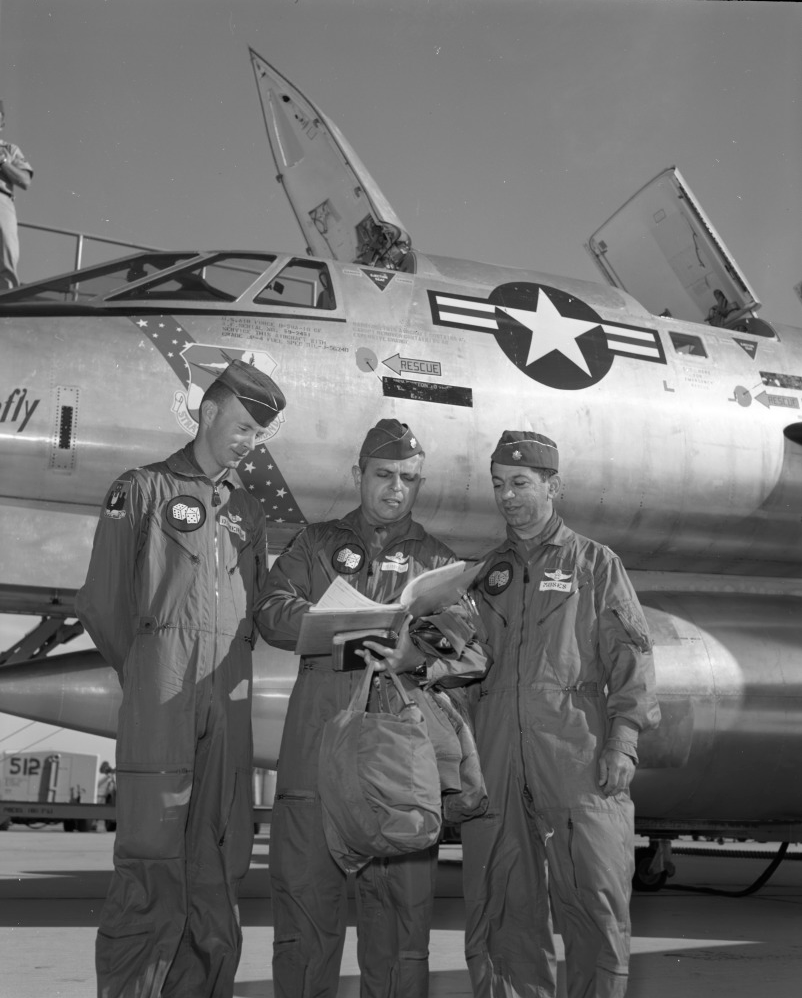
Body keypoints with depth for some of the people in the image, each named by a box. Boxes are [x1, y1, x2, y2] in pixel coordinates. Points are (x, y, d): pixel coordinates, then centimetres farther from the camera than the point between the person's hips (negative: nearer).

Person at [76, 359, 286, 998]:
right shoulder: (144, 491, 6)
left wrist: (231, 669, 8)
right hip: (161, 698, -5)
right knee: (153, 857, -9)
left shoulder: (248, 511, 21)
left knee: (220, 862, 3)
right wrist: (145, 675, 7)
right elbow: (102, 603, 3)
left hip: (230, 695, 5)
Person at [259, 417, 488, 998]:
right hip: (317, 742, 1)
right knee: (304, 892, 3)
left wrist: (418, 659, -19)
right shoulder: (317, 544, 17)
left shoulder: (437, 561, 15)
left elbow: (473, 655, 2)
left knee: (402, 901, 1)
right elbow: (274, 613, 0)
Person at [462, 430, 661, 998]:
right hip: (495, 758, 3)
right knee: (502, 906, 5)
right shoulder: (487, 573, 19)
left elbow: (630, 655, 3)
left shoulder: (595, 564, 10)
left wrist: (623, 738, -7)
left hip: (577, 755, -3)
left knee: (595, 900, -3)